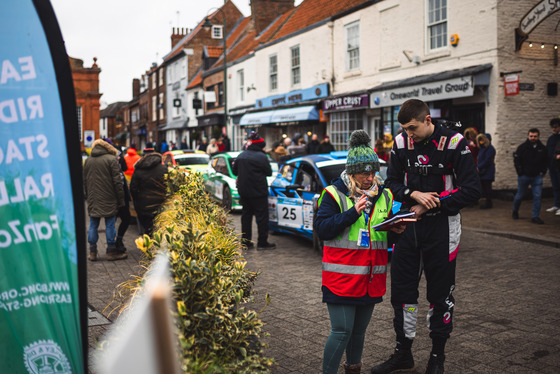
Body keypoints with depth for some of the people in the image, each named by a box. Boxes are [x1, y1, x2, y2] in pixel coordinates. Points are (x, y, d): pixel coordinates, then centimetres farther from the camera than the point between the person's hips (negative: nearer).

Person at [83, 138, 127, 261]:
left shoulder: (87, 160, 10)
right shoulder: (111, 159, -7)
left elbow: (85, 181, 16)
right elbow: (117, 181, -10)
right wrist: (121, 199, -6)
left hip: (93, 200, 5)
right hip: (108, 200, -5)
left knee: (93, 225, 10)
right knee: (110, 225, 1)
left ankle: (92, 252, 13)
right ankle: (112, 251, 7)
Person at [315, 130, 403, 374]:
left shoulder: (384, 195, 9)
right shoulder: (334, 194, -8)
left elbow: (389, 228, 20)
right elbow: (322, 229, -17)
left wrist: (396, 229, -3)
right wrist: (353, 212, -23)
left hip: (370, 278, 5)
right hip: (341, 277, -5)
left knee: (359, 329, 18)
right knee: (342, 331, -6)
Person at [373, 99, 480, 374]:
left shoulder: (454, 143, -12)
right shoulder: (401, 143, 1)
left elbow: (472, 190, -13)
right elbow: (392, 182, 6)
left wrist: (430, 205, -14)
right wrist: (414, 194, -14)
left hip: (441, 227, -4)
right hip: (409, 224, 4)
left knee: (440, 294, 7)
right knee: (402, 289, 8)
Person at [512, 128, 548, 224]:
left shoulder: (542, 148, 5)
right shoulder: (522, 147, -4)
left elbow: (546, 161, 16)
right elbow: (516, 160, 0)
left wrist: (542, 172, 5)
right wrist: (520, 172, -5)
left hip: (537, 176, 2)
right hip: (524, 176, -2)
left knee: (537, 196, -5)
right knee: (520, 195, 8)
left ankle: (535, 217, 1)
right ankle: (515, 211, 32)